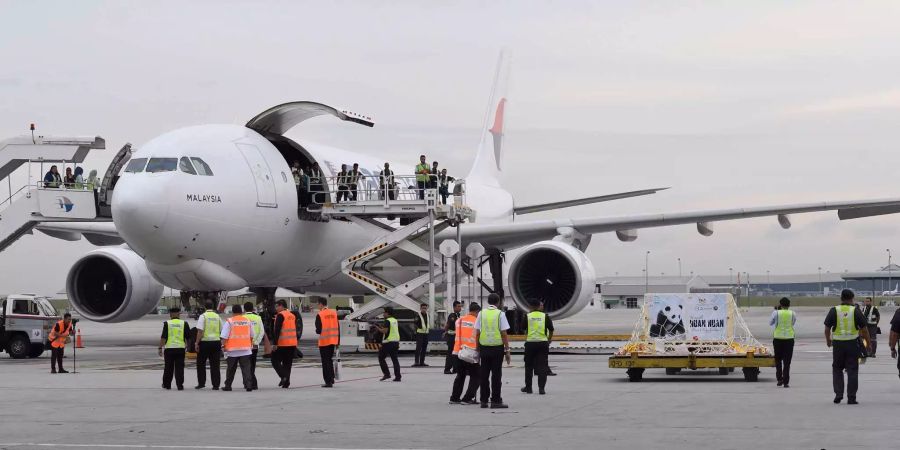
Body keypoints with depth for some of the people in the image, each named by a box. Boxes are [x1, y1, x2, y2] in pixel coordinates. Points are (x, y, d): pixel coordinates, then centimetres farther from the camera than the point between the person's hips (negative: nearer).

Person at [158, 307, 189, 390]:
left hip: (169, 348, 0)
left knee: (168, 368, 12)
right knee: (179, 368, 3)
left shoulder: (167, 324, -2)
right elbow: (187, 338, 5)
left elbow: (163, 337, -7)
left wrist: (160, 348, -3)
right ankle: (180, 385, -4)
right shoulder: (184, 324, 2)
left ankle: (166, 384, 22)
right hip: (180, 348, 0)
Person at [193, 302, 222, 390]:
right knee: (215, 365, 6)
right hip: (216, 342, 3)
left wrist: (197, 343, -8)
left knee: (201, 363, 10)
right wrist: (222, 341, 24)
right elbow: (222, 331, 12)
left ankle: (201, 383, 8)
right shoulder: (217, 316, 7)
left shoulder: (203, 316, -6)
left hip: (205, 341, -3)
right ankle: (216, 385, 3)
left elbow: (200, 331, -12)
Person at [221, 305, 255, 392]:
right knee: (246, 368, -2)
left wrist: (223, 345, 1)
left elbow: (224, 336, -9)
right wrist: (251, 344, 29)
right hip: (246, 349, 2)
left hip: (232, 349, -2)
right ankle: (248, 385, -15)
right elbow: (252, 336, 16)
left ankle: (228, 386, 20)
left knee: (230, 369, 10)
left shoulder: (229, 321, -5)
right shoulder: (247, 321, 7)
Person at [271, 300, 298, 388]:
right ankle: (286, 382, 8)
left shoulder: (280, 315, -10)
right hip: (292, 344, 7)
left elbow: (277, 330, -17)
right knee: (288, 363, 11)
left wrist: (275, 343, -17)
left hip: (282, 344, -7)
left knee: (275, 361, 2)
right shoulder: (292, 316, 15)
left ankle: (284, 376, -14)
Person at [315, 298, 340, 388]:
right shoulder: (334, 313, 5)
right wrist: (338, 342, 12)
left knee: (325, 362, 1)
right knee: (330, 360, 20)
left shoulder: (319, 315, -12)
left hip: (324, 341, -5)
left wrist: (317, 331, 12)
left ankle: (328, 382, -1)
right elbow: (338, 329, 7)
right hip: (333, 341, 5)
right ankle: (331, 378, 21)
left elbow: (318, 330, -13)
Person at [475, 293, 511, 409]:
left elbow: (477, 333, 3)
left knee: (484, 375, 8)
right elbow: (504, 334, -8)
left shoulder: (481, 313, 4)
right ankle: (495, 401, -2)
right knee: (496, 374, 0)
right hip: (497, 347, -3)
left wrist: (478, 349, 11)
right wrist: (507, 350, -3)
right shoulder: (500, 314, -6)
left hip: (484, 347, 3)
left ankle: (484, 400, 10)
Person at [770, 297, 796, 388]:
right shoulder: (792, 314, -2)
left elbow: (770, 323, 9)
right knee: (787, 361, 3)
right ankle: (786, 382, -2)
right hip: (789, 339, 0)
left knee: (778, 360, 15)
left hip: (778, 338, 0)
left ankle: (779, 379, 11)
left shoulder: (776, 313, -7)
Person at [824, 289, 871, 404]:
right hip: (853, 344, 0)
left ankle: (838, 394, 6)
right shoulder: (856, 311, -3)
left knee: (837, 369, 14)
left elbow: (827, 328, 2)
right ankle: (851, 398, 3)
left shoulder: (834, 311, -2)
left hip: (838, 344, 1)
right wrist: (868, 342, 11)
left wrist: (828, 340, 19)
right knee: (852, 370, 5)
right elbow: (864, 329, -2)